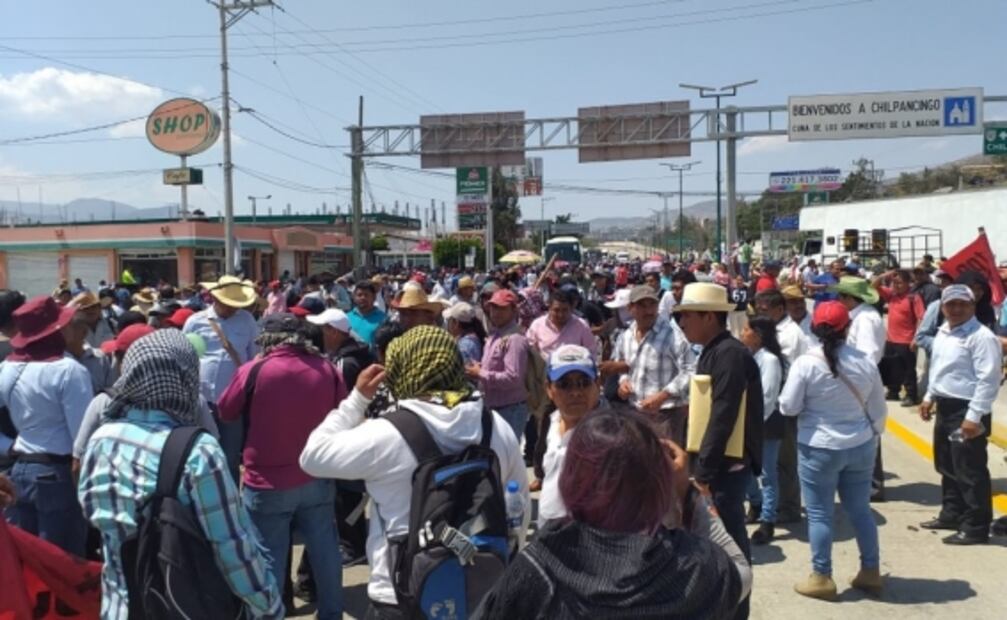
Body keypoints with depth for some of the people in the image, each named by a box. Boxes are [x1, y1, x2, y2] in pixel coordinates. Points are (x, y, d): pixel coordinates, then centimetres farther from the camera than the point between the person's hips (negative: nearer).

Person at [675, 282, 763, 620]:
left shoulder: (729, 354, -18)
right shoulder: (713, 352, 12)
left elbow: (722, 419, -22)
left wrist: (703, 472, -20)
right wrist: (700, 466, 16)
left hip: (726, 465, -9)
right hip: (716, 463, 9)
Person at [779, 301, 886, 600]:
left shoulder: (806, 363, -15)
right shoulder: (866, 362, -3)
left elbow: (788, 407, -10)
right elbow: (878, 410, 6)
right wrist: (874, 438, 21)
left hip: (819, 449, -4)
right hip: (861, 446, 4)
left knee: (820, 514, 6)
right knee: (860, 510, 17)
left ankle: (822, 578, 15)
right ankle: (871, 572, 28)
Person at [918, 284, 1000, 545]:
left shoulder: (981, 337, -18)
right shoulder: (943, 332, 11)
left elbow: (988, 380, -21)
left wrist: (974, 416, -23)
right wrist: (929, 397, 21)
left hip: (966, 411, -9)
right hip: (945, 407, 9)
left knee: (970, 472, -2)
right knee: (947, 467, 19)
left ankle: (975, 527, 9)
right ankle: (951, 514, 34)